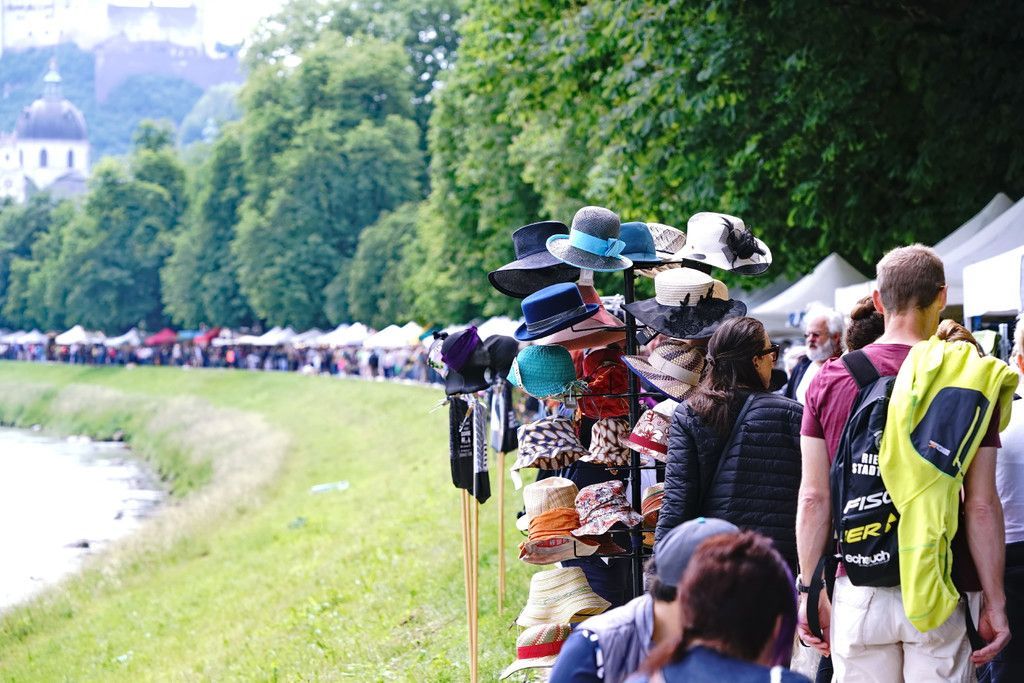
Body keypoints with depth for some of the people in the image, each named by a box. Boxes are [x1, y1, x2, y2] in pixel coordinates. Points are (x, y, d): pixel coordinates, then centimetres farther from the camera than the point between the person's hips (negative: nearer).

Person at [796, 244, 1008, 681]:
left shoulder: (829, 380, 1)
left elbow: (814, 498, 2)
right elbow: (982, 506, -5)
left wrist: (809, 591, 9)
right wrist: (994, 603, 1)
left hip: (859, 594, 2)